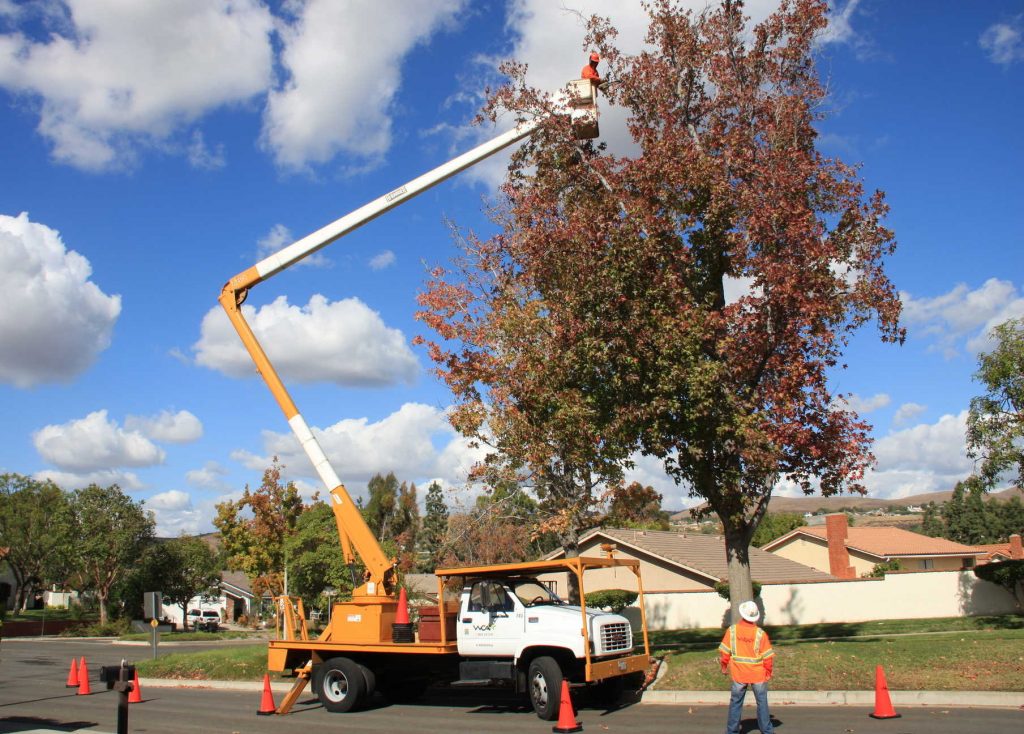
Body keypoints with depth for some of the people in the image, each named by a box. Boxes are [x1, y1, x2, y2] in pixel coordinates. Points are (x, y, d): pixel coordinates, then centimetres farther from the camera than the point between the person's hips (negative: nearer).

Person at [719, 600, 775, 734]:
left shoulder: (732, 630, -10)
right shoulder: (760, 633, -13)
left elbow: (724, 651, -5)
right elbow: (768, 656, -10)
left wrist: (724, 665, 12)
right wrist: (768, 672, 5)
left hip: (738, 674, 1)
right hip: (758, 674, -1)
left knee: (736, 702, 13)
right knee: (762, 702, 13)